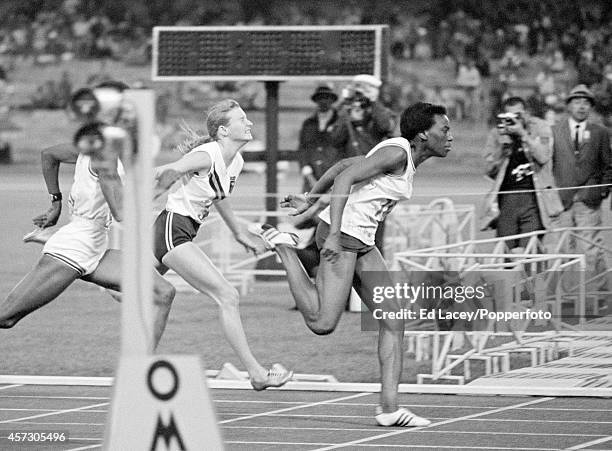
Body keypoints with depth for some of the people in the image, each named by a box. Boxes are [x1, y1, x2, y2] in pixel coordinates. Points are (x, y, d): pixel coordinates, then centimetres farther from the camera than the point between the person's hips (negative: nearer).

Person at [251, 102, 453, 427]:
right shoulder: (397, 152, -14)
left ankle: (389, 406, -2)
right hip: (341, 234, -10)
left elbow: (343, 165, 22)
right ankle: (282, 246, 3)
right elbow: (344, 177, -22)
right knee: (322, 323, -14)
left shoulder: (402, 156, 15)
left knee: (393, 319, 1)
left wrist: (309, 200, 28)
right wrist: (334, 234, -28)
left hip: (362, 242, 10)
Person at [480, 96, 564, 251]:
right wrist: (502, 145, -7)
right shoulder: (496, 134, 7)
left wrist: (522, 133, -16)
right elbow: (491, 171, 5)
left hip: (533, 197, -2)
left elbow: (543, 157, -12)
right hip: (507, 197, 2)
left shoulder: (540, 128, 3)